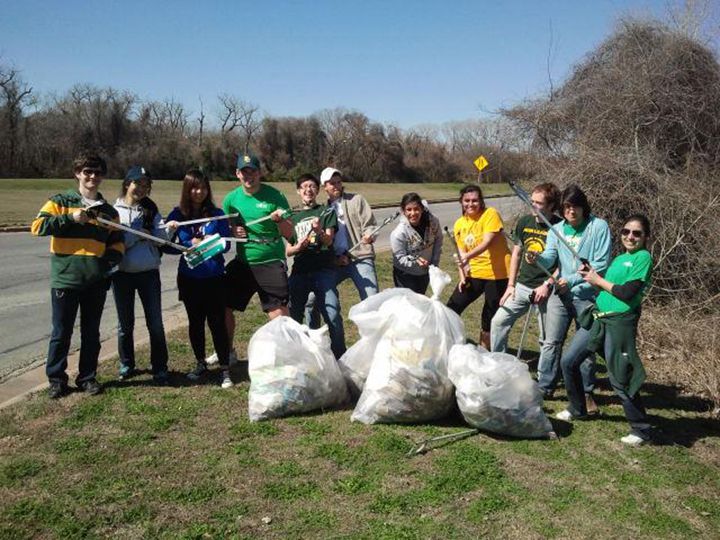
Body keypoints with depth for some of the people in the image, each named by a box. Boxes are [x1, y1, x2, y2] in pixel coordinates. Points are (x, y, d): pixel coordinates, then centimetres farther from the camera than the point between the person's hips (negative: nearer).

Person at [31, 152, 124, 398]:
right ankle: (56, 379, 20)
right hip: (65, 279, -3)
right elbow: (37, 226, -10)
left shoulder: (108, 211, 11)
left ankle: (88, 377, 25)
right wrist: (70, 218, -17)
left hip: (97, 281, 3)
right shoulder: (60, 202, 1)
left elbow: (117, 242, 15)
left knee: (91, 332, 12)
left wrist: (112, 257, -5)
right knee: (61, 332, 6)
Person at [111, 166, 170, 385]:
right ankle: (126, 366, 27)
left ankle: (159, 369, 10)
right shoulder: (115, 210, 1)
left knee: (155, 323, 0)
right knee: (125, 323, 11)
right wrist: (139, 234, -12)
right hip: (122, 274, 0)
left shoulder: (151, 210, 7)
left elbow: (162, 238, -4)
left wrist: (169, 229, -22)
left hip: (149, 273, 1)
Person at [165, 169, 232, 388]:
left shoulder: (217, 214, -2)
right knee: (195, 322, 14)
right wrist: (191, 244, -16)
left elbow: (226, 245, -4)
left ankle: (225, 369, 6)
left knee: (217, 322, -2)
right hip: (189, 278, 2)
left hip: (214, 277, -2)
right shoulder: (177, 215, 1)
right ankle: (200, 364, 30)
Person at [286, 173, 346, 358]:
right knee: (293, 316, 2)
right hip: (299, 271, 3)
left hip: (323, 269, -3)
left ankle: (339, 356, -1)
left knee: (333, 315, -14)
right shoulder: (294, 217, 20)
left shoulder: (326, 211, 11)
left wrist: (319, 231, -26)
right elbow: (287, 251, 17)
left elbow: (329, 241, -4)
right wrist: (298, 247, -7)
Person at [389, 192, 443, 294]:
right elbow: (399, 258, -22)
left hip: (424, 272, 5)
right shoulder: (398, 233, -30)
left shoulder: (433, 222, -17)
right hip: (405, 274, -5)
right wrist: (415, 260, -39)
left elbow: (438, 241, 0)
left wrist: (434, 263, 0)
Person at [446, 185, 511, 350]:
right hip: (474, 274, 5)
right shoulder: (459, 224, 6)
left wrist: (468, 257, -38)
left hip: (497, 274, -5)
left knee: (489, 317, 4)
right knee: (452, 308, 3)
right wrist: (463, 276, -7)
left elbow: (488, 242, -24)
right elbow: (461, 253, 7)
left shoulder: (490, 214, -11)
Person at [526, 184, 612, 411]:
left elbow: (601, 263, -12)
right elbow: (549, 259, -7)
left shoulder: (599, 226, -6)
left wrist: (571, 280, -19)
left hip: (587, 295, -3)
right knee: (551, 342, 2)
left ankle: (587, 393, 23)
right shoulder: (557, 229, 6)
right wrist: (537, 257, -30)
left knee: (586, 346, 9)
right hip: (560, 293, 3)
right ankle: (544, 388, 12)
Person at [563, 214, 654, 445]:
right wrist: (591, 275, -1)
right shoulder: (619, 258, 17)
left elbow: (628, 293, -17)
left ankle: (641, 430, 14)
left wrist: (599, 281, -6)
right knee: (569, 362, 11)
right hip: (597, 318, 8)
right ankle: (576, 408, 32)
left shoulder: (643, 257, -8)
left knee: (620, 380, -3)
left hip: (620, 323, -8)